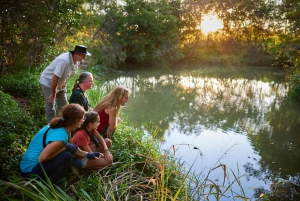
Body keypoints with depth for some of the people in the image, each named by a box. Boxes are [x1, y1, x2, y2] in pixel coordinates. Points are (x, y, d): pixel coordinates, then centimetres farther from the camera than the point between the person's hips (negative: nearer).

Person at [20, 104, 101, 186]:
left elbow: (72, 148, 12)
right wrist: (65, 148, -23)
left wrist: (88, 154, 10)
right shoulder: (60, 135, -29)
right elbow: (42, 158, -30)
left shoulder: (62, 127, -1)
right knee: (67, 156, -24)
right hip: (30, 171, -9)